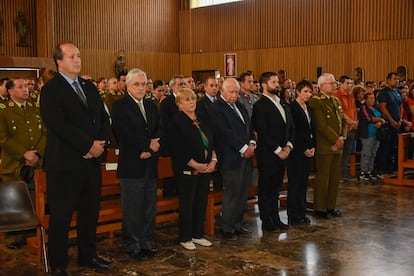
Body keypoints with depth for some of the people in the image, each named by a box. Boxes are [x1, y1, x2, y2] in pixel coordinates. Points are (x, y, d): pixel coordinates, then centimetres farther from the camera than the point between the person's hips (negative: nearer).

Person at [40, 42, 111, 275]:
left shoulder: (90, 87, 15)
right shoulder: (50, 90, -8)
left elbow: (104, 118, 12)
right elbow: (58, 125, -19)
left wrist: (101, 142, -6)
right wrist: (89, 145, -17)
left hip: (92, 160, 7)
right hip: (65, 162, -6)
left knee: (90, 212, 15)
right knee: (61, 216, 3)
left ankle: (88, 256, 30)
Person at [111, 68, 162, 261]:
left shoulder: (151, 106, 17)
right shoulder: (120, 107, -3)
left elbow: (159, 130, 8)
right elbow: (125, 134, -15)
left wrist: (151, 147, -11)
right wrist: (148, 145, -13)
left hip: (150, 164, 6)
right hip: (131, 165, -6)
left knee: (149, 207, 11)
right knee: (132, 207, 0)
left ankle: (145, 243, 22)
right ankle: (132, 245, 12)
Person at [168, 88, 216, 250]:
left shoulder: (202, 121, 12)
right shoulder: (177, 122, -9)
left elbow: (211, 142, 14)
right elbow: (178, 150, -15)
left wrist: (213, 160, -2)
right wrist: (196, 165, -17)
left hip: (206, 168, 6)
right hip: (187, 170, -6)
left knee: (202, 202, 10)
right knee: (187, 203, 2)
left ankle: (198, 234, 23)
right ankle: (185, 238, 14)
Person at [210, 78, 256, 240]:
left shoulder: (240, 106, 17)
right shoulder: (216, 108, -10)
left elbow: (249, 126, 17)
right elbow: (226, 133, -17)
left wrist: (251, 144, -1)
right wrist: (243, 148, -14)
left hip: (246, 156, 8)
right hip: (231, 158, -8)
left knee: (243, 193, 12)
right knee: (232, 194, -3)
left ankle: (237, 225, 22)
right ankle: (227, 228, 8)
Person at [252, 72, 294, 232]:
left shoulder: (284, 105, 14)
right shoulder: (260, 106, -11)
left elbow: (291, 127, 15)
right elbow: (263, 132, -16)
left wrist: (288, 146, -1)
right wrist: (278, 150, -15)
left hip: (283, 152, 7)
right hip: (267, 154, -7)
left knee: (276, 187, 14)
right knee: (266, 188, 3)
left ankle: (275, 218, 23)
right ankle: (266, 221, 12)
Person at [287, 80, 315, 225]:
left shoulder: (308, 108, 15)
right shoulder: (292, 107, -9)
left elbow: (312, 129, 17)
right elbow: (292, 132, -14)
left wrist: (312, 147, 4)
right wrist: (304, 149, -12)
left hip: (308, 151, 7)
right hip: (296, 151, -7)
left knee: (303, 182, 9)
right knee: (295, 182, -2)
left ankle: (302, 212, 16)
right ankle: (293, 216, 5)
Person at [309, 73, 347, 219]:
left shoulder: (336, 100, 17)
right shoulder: (316, 101, -11)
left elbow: (343, 120, 17)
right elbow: (322, 125, -18)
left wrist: (342, 138, 1)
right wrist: (336, 139, -13)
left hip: (337, 146, 8)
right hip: (324, 146, -8)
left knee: (335, 178, 11)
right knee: (322, 178, -2)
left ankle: (331, 206, 21)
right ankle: (320, 208, 8)